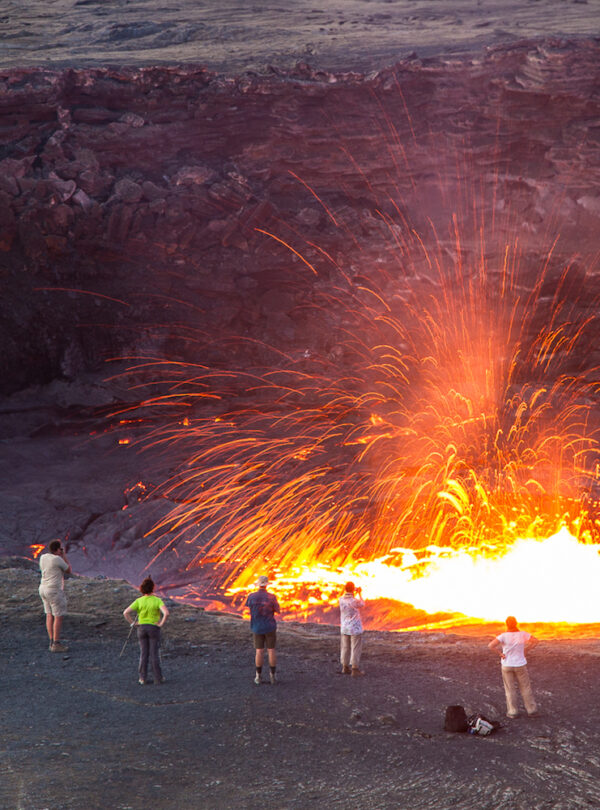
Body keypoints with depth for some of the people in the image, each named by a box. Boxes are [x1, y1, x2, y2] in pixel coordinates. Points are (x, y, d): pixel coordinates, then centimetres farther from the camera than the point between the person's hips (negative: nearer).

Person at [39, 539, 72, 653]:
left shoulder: (43, 557, 4)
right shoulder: (58, 560, -18)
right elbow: (68, 570, -4)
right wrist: (64, 556, 0)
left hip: (44, 588, 8)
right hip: (55, 591, -8)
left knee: (49, 615, 13)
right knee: (59, 617, -2)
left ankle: (52, 642, 17)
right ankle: (56, 644, -1)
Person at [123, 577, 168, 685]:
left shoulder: (139, 601, -4)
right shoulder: (157, 600, -10)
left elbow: (125, 613, -12)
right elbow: (166, 613, -26)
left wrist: (133, 623, -1)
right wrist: (161, 623, -13)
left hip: (142, 628, 2)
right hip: (154, 628, -2)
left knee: (143, 654, 10)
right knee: (154, 654, 3)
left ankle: (142, 678, 10)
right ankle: (158, 678, 7)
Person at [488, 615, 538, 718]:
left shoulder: (504, 636, -17)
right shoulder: (522, 634, -11)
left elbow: (491, 645, -26)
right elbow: (535, 641, 0)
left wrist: (500, 653, -12)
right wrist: (526, 650, 5)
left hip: (507, 666, -2)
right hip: (520, 665, 2)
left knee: (510, 689, 10)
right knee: (525, 688, 14)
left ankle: (513, 712, 14)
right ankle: (531, 710, 18)